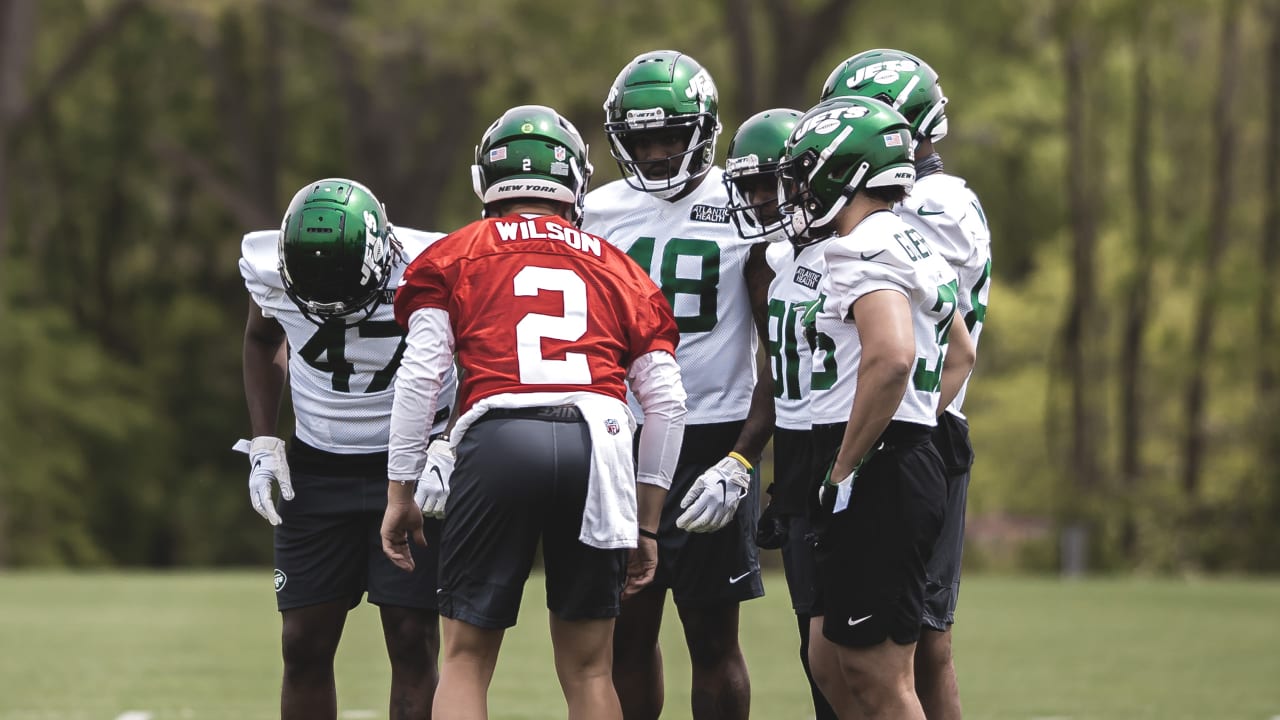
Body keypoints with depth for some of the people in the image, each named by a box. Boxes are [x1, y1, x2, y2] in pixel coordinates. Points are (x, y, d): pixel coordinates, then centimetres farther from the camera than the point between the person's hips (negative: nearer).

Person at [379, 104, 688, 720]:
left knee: (466, 658, 7)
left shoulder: (452, 258, 18)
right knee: (588, 669, 12)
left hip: (500, 438, -2)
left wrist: (399, 493, 11)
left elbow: (419, 376, 6)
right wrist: (647, 523, 23)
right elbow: (666, 403, 18)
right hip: (598, 443, 2)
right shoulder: (620, 270, 24)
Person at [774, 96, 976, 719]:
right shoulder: (913, 249, 18)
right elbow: (959, 358, 32)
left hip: (875, 479, -10)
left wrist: (845, 469, -21)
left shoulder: (866, 249, -14)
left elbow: (892, 357, -30)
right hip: (912, 467, 10)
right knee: (831, 665, 16)